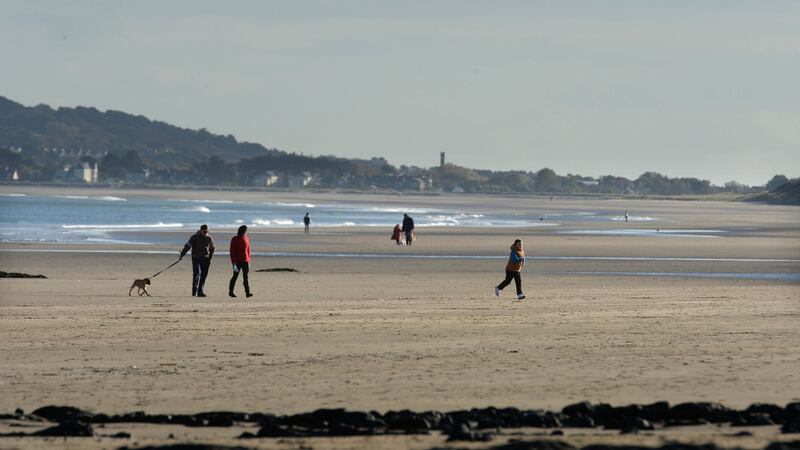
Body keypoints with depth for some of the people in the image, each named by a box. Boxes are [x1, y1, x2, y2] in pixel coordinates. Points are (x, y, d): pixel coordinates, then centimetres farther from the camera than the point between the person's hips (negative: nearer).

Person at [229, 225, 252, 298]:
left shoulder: (246, 238, 7)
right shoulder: (235, 239, -7)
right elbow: (232, 251, -9)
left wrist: (249, 260, 13)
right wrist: (233, 262, -16)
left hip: (245, 261, 3)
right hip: (237, 261, -3)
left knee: (246, 276, -3)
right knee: (235, 276, 3)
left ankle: (247, 292, -11)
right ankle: (230, 291, 16)